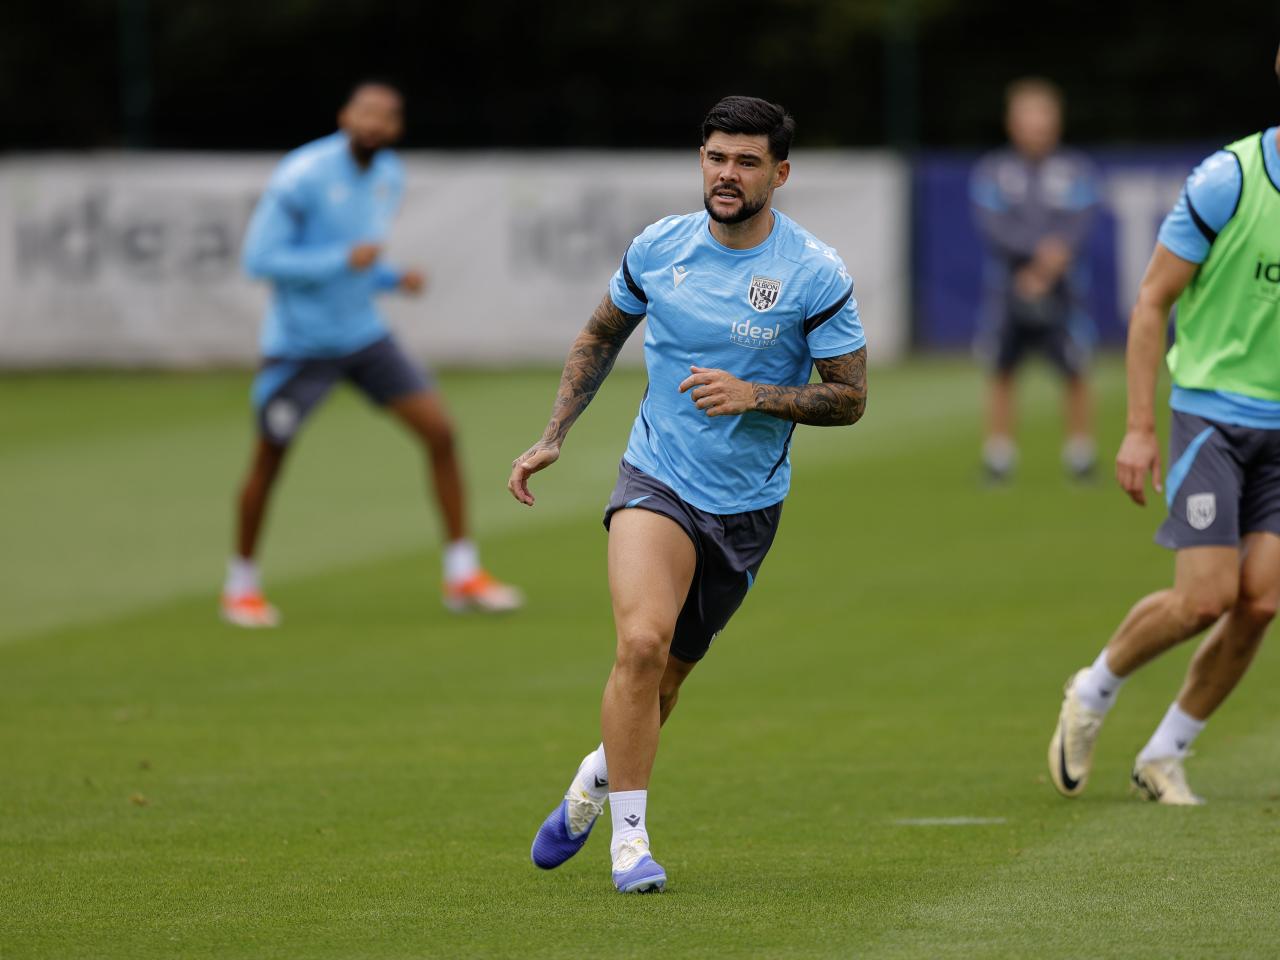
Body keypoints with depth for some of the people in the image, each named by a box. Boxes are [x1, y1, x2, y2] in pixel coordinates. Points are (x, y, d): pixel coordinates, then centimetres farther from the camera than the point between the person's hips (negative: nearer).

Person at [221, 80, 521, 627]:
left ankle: (462, 576, 3)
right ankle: (240, 586, 21)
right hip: (300, 344, -6)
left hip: (363, 336, 6)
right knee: (269, 460, 0)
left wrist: (394, 279, -4)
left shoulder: (389, 176, 4)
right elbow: (259, 259, -21)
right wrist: (344, 259, -25)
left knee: (439, 431, -4)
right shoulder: (302, 177, -19)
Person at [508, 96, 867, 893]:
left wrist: (755, 395, -21)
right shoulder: (658, 249, -2)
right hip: (656, 477, 0)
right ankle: (630, 836, -14)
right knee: (642, 642, -24)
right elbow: (601, 338, 15)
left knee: (666, 678, 11)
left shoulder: (815, 274, -10)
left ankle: (602, 775, 43)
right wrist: (552, 438, 8)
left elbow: (849, 397, -5)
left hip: (747, 504, 0)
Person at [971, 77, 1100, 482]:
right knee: (1002, 370, 2)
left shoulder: (1076, 170, 6)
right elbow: (992, 226, -6)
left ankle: (1081, 451, 6)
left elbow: (1078, 229, -3)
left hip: (1061, 286, 0)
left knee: (1076, 371, -6)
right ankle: (998, 459, 10)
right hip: (1007, 286, 0)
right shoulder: (992, 171, 6)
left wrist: (1044, 269, -17)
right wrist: (1040, 249, -19)